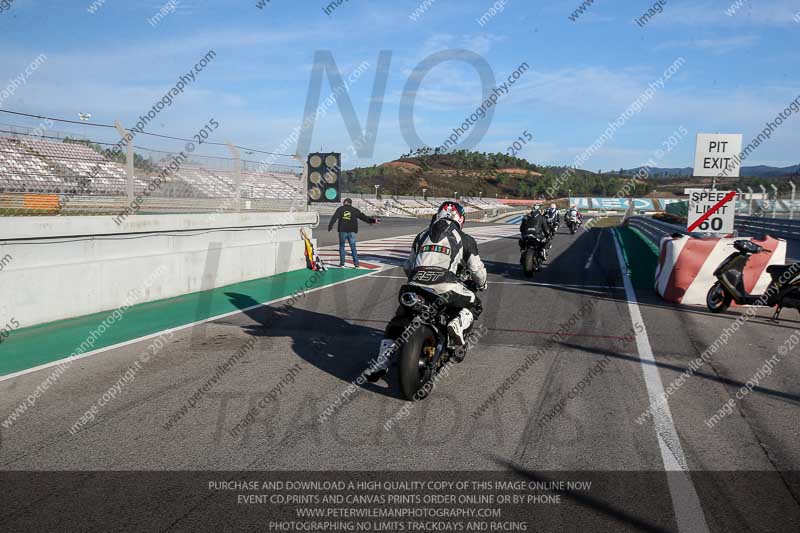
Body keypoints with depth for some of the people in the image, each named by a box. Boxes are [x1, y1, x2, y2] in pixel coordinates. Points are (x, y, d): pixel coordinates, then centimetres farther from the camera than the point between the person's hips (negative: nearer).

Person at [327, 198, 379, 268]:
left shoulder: (340, 209, 6)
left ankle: (342, 263, 9)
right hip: (352, 231, 1)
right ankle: (356, 263, -3)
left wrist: (330, 225, -9)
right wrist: (373, 220, 12)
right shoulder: (354, 210, 8)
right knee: (353, 247, 5)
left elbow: (334, 217, -6)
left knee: (342, 246, 12)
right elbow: (363, 217, 7)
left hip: (343, 231, -1)